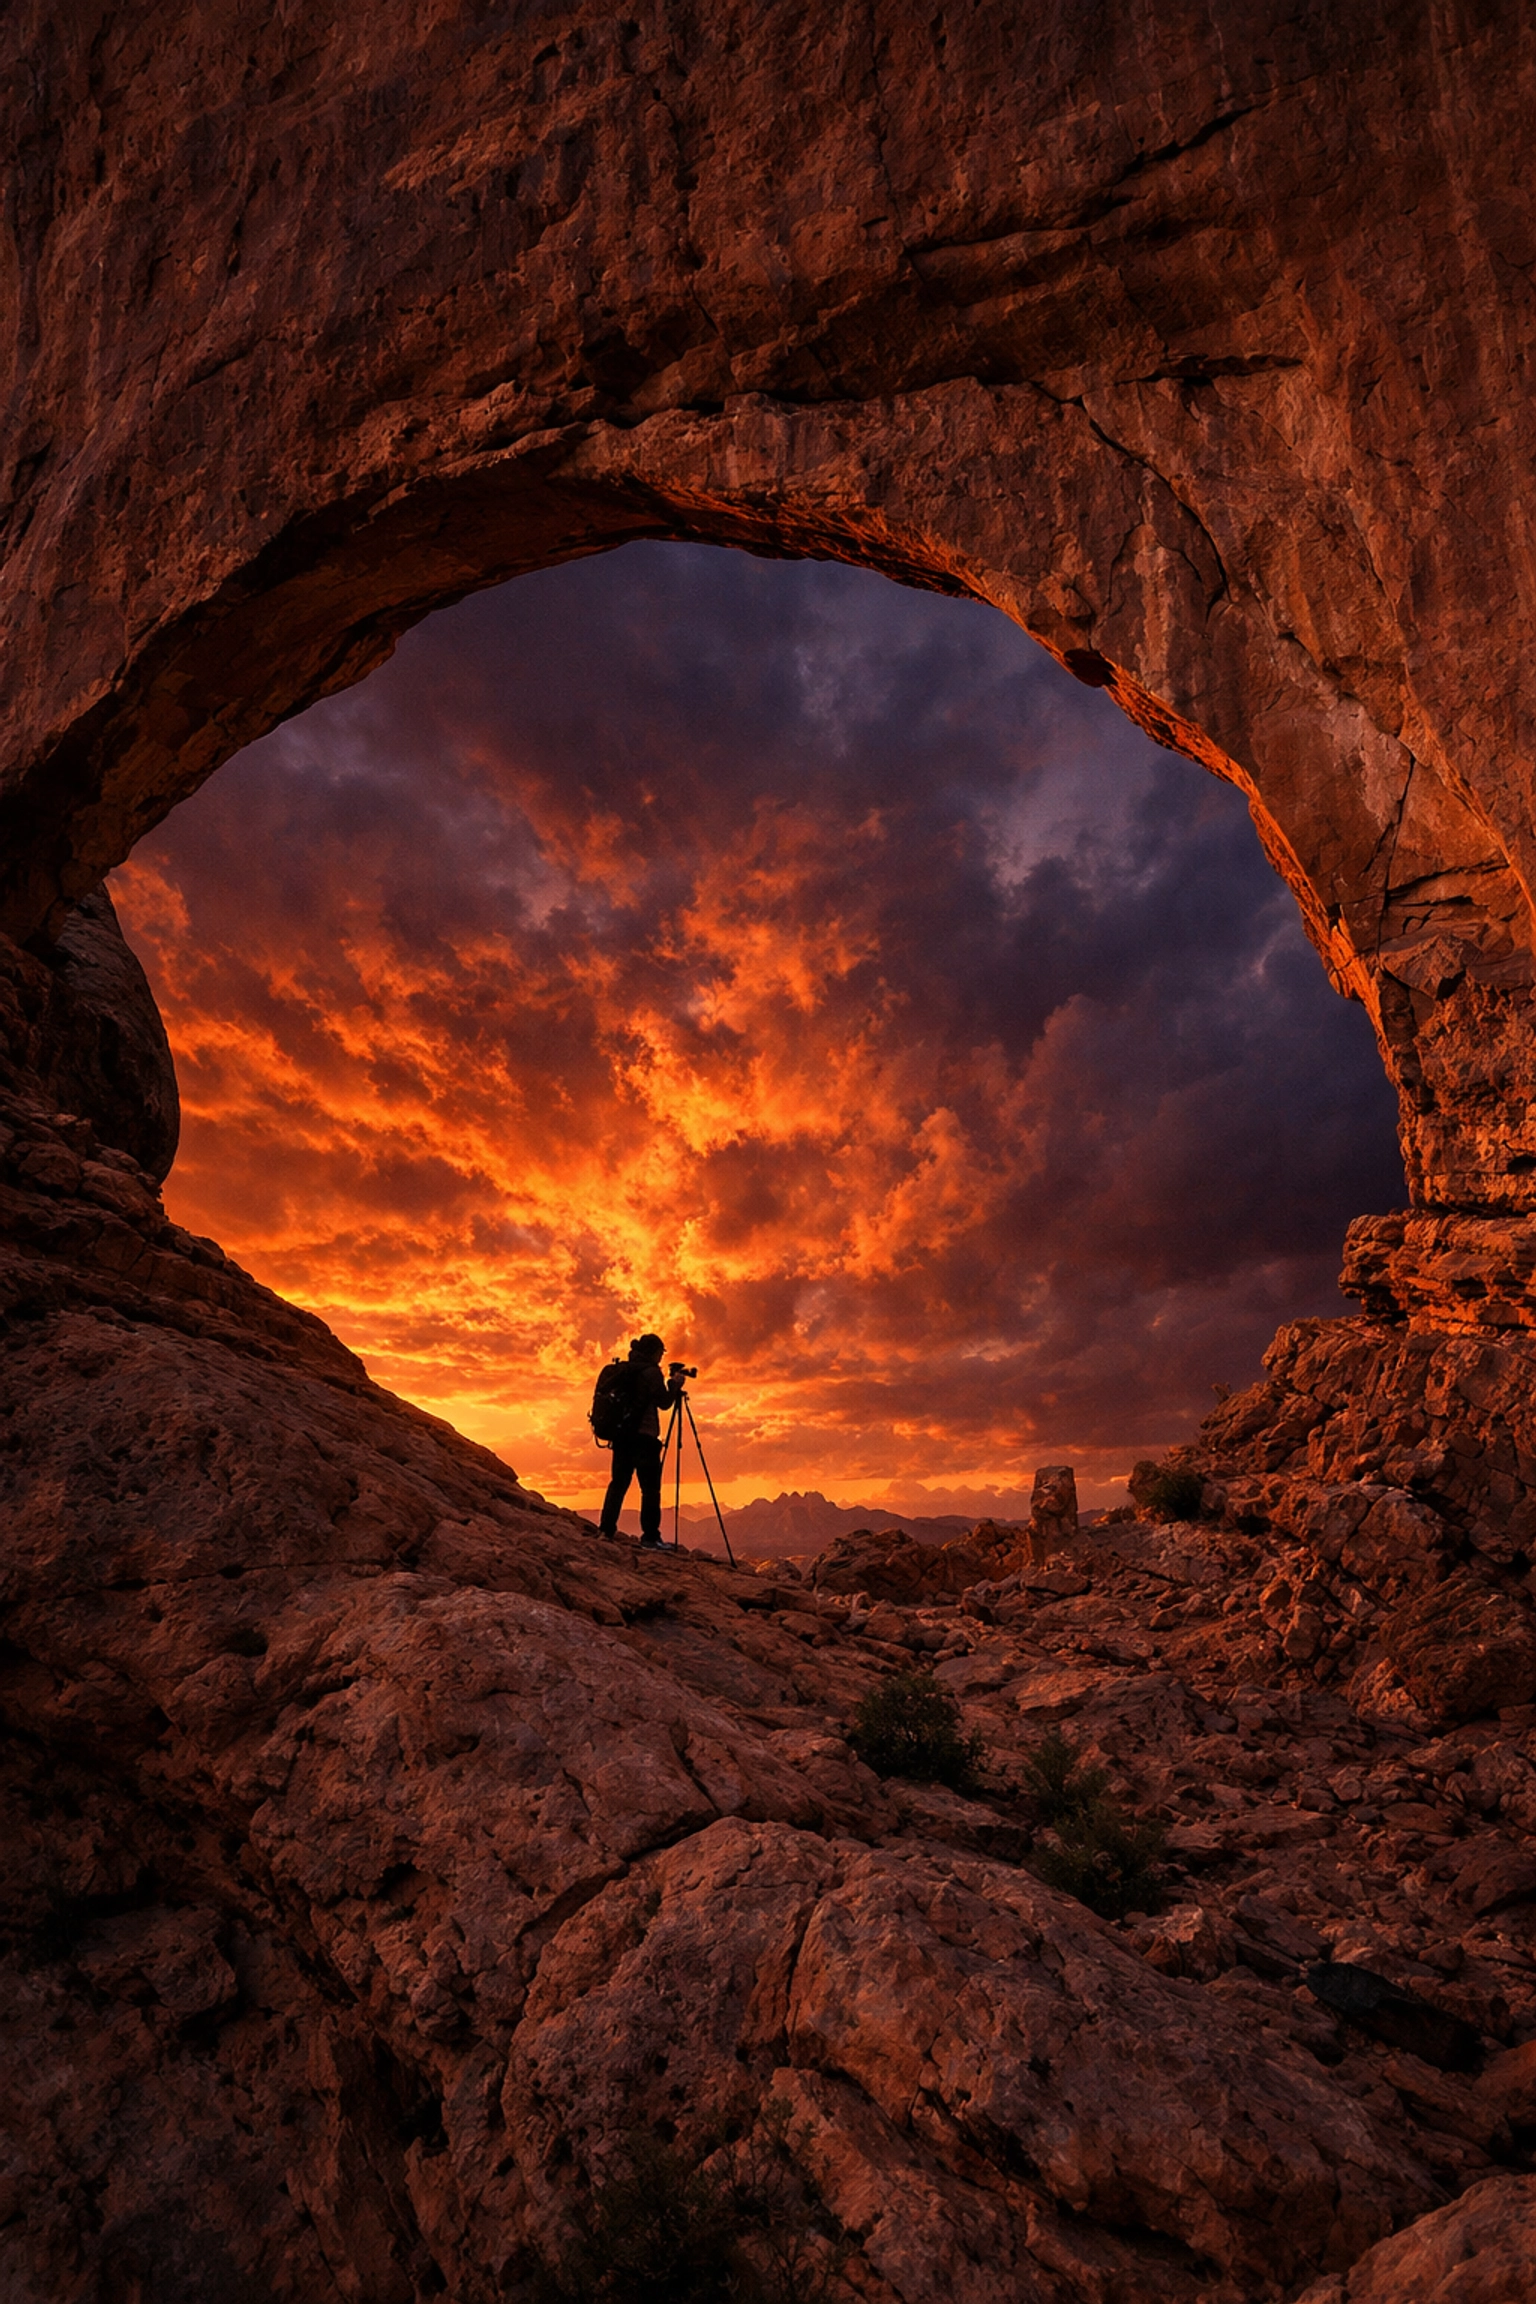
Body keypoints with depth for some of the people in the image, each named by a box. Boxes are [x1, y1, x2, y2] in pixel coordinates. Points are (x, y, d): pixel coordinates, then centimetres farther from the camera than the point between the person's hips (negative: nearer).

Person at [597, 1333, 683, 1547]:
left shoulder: (624, 1369, 12)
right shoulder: (651, 1372, -10)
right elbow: (664, 1402, -9)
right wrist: (675, 1385, 5)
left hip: (621, 1434, 8)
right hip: (643, 1436, -8)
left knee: (619, 1482, 14)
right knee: (650, 1489, -3)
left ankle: (607, 1529, 15)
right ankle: (650, 1537, -3)